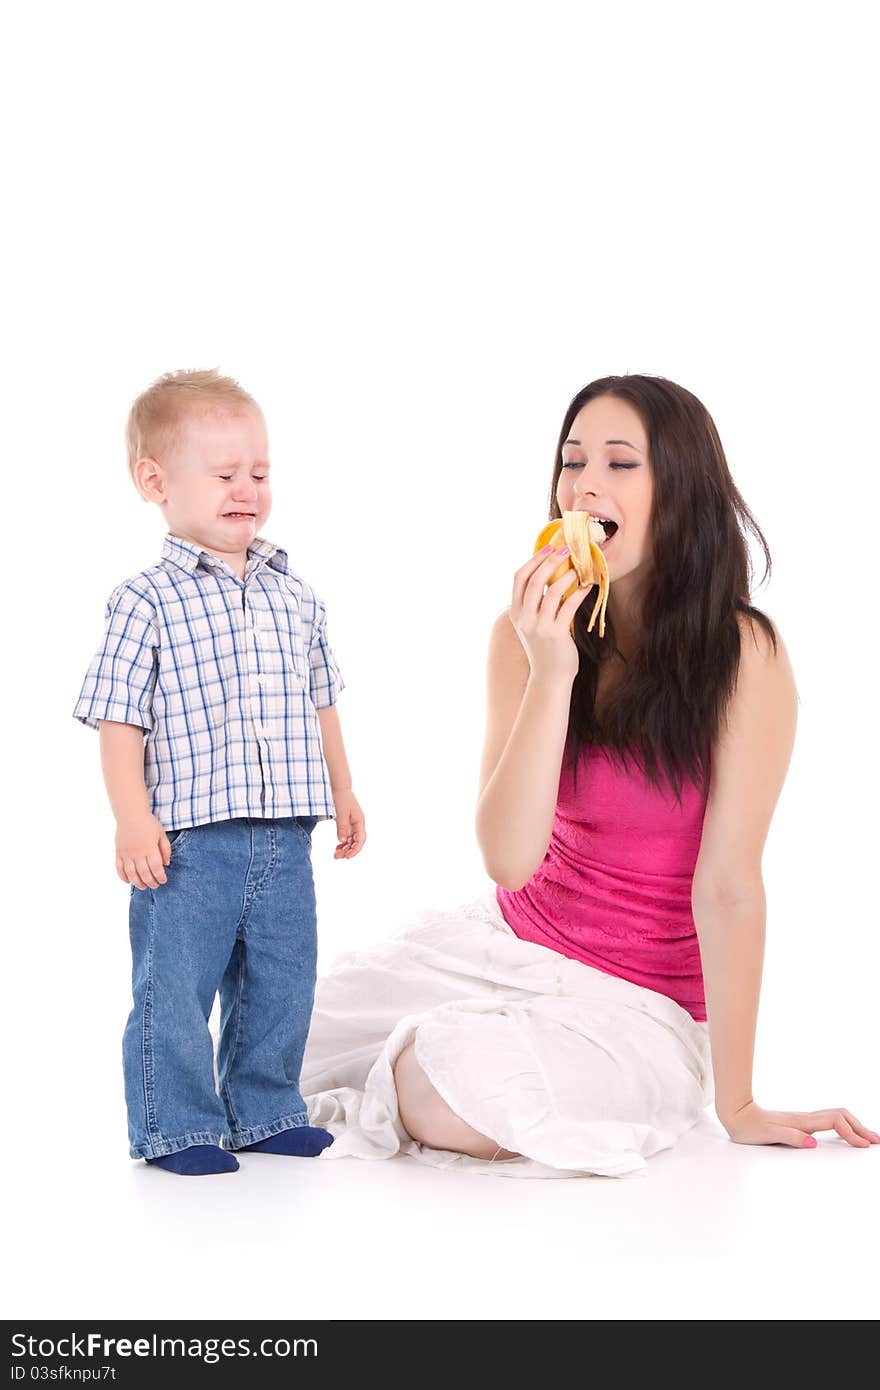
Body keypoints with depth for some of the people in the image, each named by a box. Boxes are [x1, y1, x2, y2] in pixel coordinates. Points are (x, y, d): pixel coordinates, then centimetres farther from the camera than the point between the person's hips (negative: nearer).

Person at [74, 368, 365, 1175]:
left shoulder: (295, 596, 10)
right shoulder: (147, 602, -7)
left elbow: (320, 704, 20)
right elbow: (119, 719, -9)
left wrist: (342, 793, 20)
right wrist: (133, 819, -15)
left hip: (286, 837, 6)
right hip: (188, 838, -5)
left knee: (279, 985, 14)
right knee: (174, 988, 0)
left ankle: (265, 1111, 29)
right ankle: (174, 1127, 13)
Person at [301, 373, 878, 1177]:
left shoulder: (743, 655, -17)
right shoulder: (529, 632, -4)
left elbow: (727, 885, -17)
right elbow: (509, 860, -15)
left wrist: (738, 1105, -15)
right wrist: (551, 673, -25)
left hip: (640, 1005, -5)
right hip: (505, 945, 5)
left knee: (462, 1083, -33)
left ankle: (405, 1103, 2)